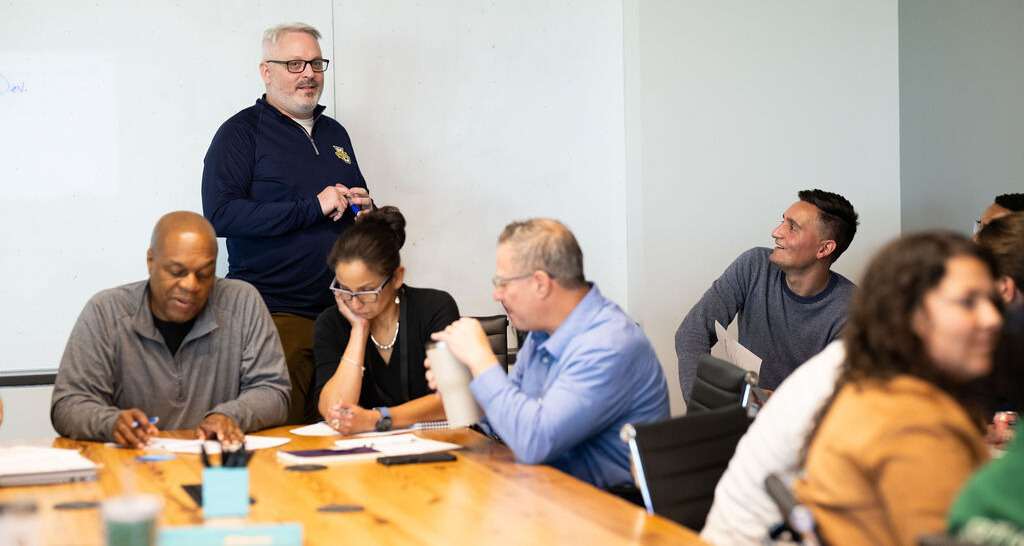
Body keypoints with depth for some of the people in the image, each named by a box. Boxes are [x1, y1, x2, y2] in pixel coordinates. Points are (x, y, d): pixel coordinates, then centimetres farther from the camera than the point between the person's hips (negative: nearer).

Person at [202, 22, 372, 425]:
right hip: (275, 315, -6)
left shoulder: (335, 134, 19)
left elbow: (358, 203, 34)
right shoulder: (241, 131, -1)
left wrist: (365, 210, 8)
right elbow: (220, 215, -15)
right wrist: (312, 208, -16)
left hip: (340, 311, 6)